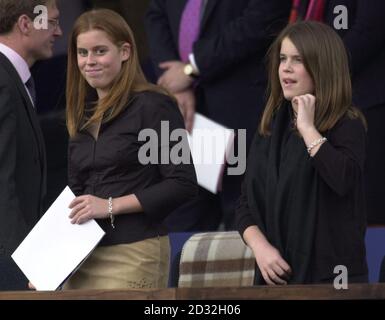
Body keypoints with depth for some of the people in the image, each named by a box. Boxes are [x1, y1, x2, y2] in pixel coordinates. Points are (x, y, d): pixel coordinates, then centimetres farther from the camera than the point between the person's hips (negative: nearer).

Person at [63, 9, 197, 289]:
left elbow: (183, 184, -11)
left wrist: (110, 206, -15)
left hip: (133, 253, -6)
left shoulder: (153, 106, -5)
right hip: (82, 253, 6)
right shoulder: (83, 114, 16)